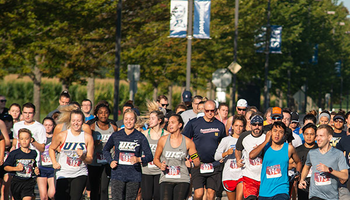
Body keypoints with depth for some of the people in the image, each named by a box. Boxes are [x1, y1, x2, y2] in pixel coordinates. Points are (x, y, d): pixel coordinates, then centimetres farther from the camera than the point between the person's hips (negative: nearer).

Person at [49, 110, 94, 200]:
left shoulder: (88, 137, -1)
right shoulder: (62, 136, -3)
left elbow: (90, 159, 3)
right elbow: (51, 148, 14)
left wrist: (83, 157, -18)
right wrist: (54, 163, 2)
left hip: (80, 174, 0)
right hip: (63, 173, 0)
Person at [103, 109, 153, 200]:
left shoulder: (140, 137, 1)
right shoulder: (116, 135, 6)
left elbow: (150, 156, 0)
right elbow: (106, 150, 22)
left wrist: (139, 159, -20)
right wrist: (110, 161, 5)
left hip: (134, 176, 0)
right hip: (118, 175, 0)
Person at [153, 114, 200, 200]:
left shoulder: (188, 142, 3)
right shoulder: (163, 140, 6)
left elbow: (197, 161, 8)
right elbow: (156, 159, 16)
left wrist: (192, 164, -13)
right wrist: (161, 165, -4)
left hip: (182, 180, 0)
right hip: (166, 179, 0)